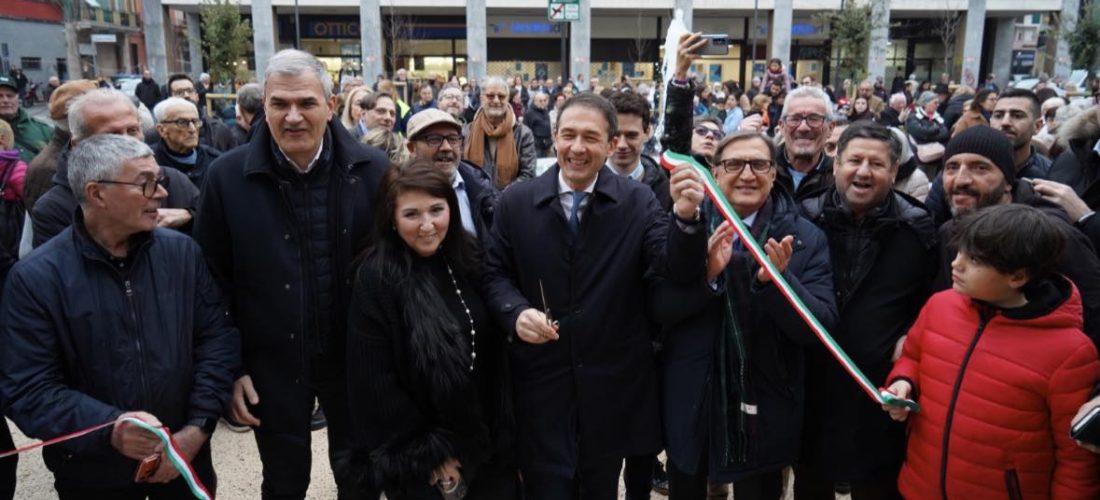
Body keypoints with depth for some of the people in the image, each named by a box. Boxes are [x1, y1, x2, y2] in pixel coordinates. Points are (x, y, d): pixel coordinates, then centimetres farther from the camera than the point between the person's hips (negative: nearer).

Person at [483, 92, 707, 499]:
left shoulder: (638, 201, -4)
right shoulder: (515, 202, -2)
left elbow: (680, 271, -13)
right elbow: (495, 274, 4)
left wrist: (686, 217, -33)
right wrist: (516, 312, -17)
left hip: (613, 384, 1)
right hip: (540, 382, 0)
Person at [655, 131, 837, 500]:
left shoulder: (806, 238, -6)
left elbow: (822, 328, -12)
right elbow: (659, 308, -10)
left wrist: (777, 280, -30)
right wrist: (707, 273, -27)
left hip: (764, 410, -1)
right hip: (689, 403, 1)